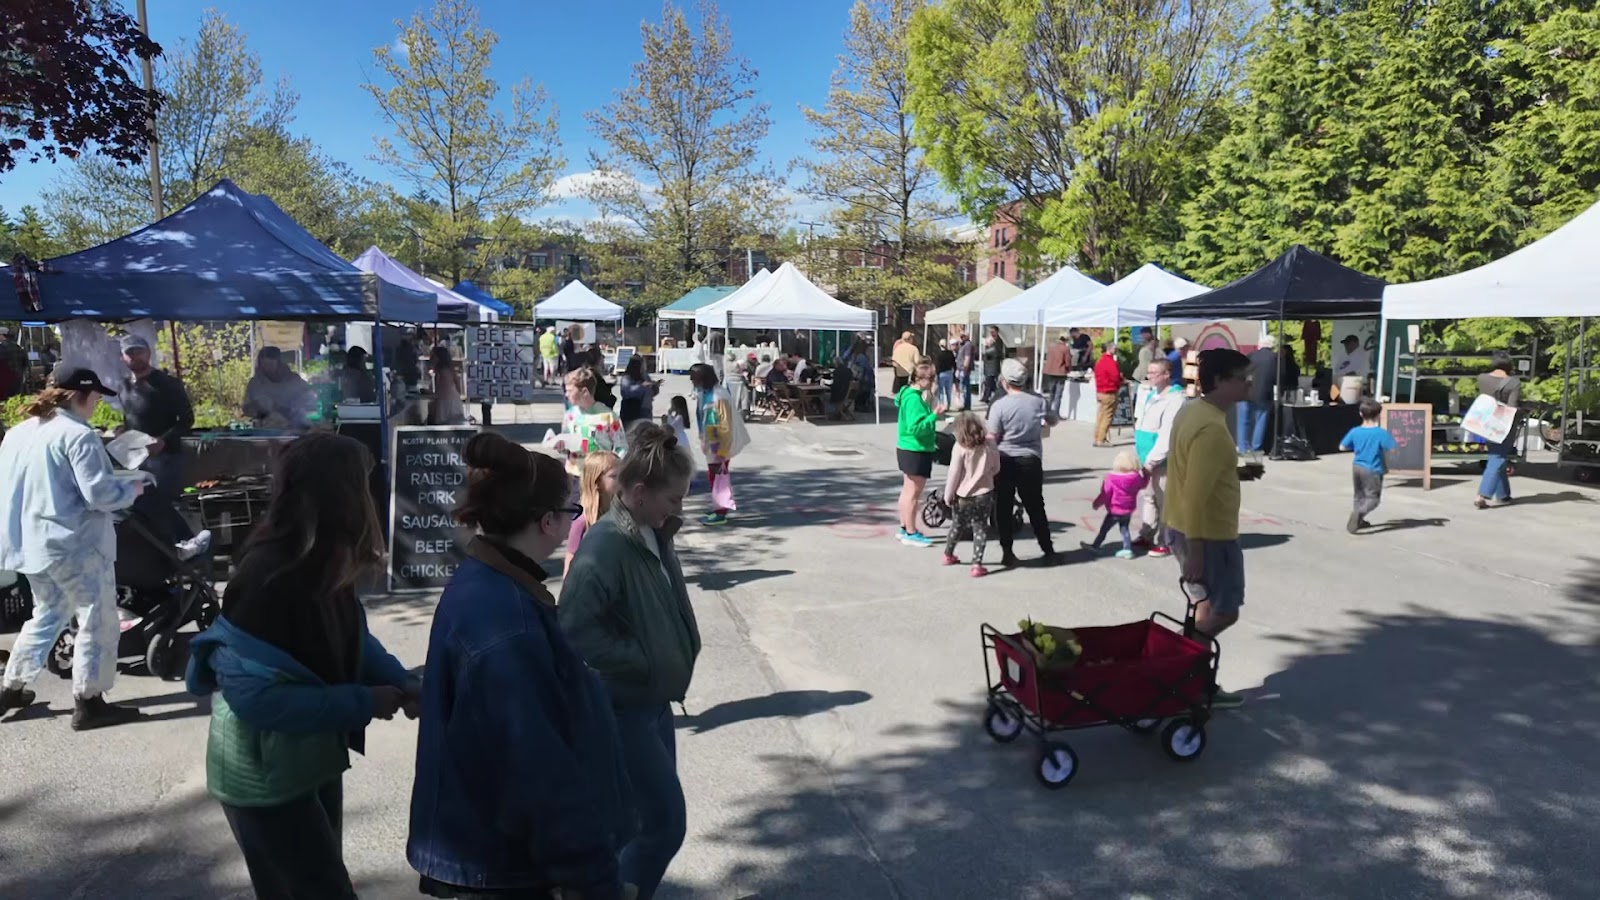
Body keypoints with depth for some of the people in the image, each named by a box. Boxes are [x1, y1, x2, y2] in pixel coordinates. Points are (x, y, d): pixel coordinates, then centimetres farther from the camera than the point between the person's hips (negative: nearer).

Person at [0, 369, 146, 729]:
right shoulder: (78, 435, -17)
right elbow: (98, 493, -21)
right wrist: (131, 489, -4)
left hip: (31, 542, 9)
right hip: (76, 544, -9)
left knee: (47, 615, 24)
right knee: (98, 621, 1)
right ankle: (88, 702, 4)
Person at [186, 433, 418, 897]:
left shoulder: (325, 564, -4)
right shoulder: (269, 578, -30)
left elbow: (351, 639, 7)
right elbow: (254, 694, -31)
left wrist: (402, 684, -9)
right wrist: (364, 703, -27)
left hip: (313, 759, 8)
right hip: (264, 776, -8)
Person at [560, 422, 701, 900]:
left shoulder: (653, 536, 3)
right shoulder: (605, 546, -24)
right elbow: (573, 629, -28)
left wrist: (679, 651, 2)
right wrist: (641, 660, -20)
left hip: (653, 700, 9)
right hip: (622, 708, -9)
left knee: (653, 817, 18)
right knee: (666, 820, -2)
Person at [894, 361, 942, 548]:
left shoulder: (910, 393, 9)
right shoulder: (914, 399, -21)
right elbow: (916, 428, -27)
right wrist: (934, 415, -26)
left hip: (909, 449, 11)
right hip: (915, 451, -11)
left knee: (908, 491, 18)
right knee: (913, 493, -3)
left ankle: (904, 529, 27)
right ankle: (911, 534, 4)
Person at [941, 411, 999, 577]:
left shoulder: (960, 447, -13)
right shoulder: (989, 446, -4)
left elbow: (954, 474, -12)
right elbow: (996, 469, 8)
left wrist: (948, 495, -3)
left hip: (962, 496, -1)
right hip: (984, 494, 1)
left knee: (957, 526, 18)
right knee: (980, 529, 5)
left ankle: (948, 555, 37)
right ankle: (977, 564, -3)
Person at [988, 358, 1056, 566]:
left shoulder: (999, 405, -14)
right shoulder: (1038, 400, -3)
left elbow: (992, 439, -11)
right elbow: (1053, 421, 14)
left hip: (1005, 461, -3)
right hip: (1031, 461, 3)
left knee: (1004, 509, 8)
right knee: (1035, 507, 14)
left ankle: (1007, 553, 9)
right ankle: (1048, 551, 18)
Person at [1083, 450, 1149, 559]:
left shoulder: (1111, 479, -21)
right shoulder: (1136, 477, -9)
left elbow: (1105, 494, -15)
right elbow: (1143, 484, 14)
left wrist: (1097, 503, 0)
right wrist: (1146, 474, 30)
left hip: (1115, 511, -5)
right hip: (1128, 510, 5)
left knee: (1104, 529, 9)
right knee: (1124, 528, 19)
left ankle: (1095, 546, 20)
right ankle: (1127, 549, 15)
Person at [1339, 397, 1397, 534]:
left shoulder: (1355, 431, -4)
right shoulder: (1381, 433, -16)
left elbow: (1342, 447, 3)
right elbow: (1392, 449, -19)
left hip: (1357, 467, 5)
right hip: (1372, 470, -5)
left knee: (1360, 495, 21)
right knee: (1373, 498, 0)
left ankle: (1359, 520, 27)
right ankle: (1359, 512, -26)